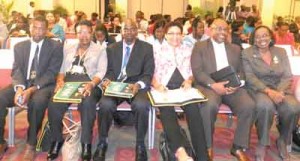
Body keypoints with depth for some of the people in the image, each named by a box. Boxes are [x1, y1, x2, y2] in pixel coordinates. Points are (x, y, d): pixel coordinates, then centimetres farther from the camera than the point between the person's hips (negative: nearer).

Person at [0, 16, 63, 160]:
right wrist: (19, 88, -19)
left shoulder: (55, 46, 2)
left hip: (43, 85, -4)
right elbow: (16, 70, 5)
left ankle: (31, 144, -19)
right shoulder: (20, 46, 14)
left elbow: (51, 73, -7)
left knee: (37, 101, -37)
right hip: (22, 84, 4)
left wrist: (32, 89, -22)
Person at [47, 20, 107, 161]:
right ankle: (56, 141, -9)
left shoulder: (100, 50, 12)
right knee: (53, 104, -28)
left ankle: (86, 144, -25)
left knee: (87, 103, -38)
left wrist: (92, 84, -20)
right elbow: (61, 69, 17)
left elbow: (101, 72, 0)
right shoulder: (68, 49, 23)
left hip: (89, 84, -3)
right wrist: (60, 81, -6)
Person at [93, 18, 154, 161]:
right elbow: (109, 71, 13)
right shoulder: (112, 48, 17)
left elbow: (148, 74, 1)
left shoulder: (147, 48, 8)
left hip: (136, 85, -1)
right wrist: (107, 80, -12)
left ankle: (140, 144, -12)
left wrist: (138, 85, -20)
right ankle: (102, 142, -8)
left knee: (141, 105, -35)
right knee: (105, 104, -31)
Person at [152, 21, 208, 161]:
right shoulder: (158, 50, 21)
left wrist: (189, 81, -3)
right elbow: (152, 73, 12)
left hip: (184, 87, 1)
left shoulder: (188, 49, 26)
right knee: (166, 110, -36)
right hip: (165, 88, -1)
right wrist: (156, 85, -10)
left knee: (193, 109, -33)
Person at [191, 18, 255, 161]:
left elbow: (240, 71, 14)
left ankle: (238, 147, -8)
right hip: (208, 86, -3)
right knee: (209, 105, -36)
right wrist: (213, 85, -19)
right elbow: (197, 71, -4)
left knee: (249, 105, -25)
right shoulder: (200, 46, 9)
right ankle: (207, 146, -15)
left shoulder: (235, 49, 21)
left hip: (231, 87, 4)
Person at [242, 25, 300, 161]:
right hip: (258, 89, -3)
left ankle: (282, 140, 0)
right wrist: (268, 91, -22)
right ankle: (262, 143, -14)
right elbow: (250, 77, -8)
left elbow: (287, 76, 4)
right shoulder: (247, 53, 2)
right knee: (265, 105, -37)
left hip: (280, 88, 3)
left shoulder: (281, 52, 11)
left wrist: (279, 91, -17)